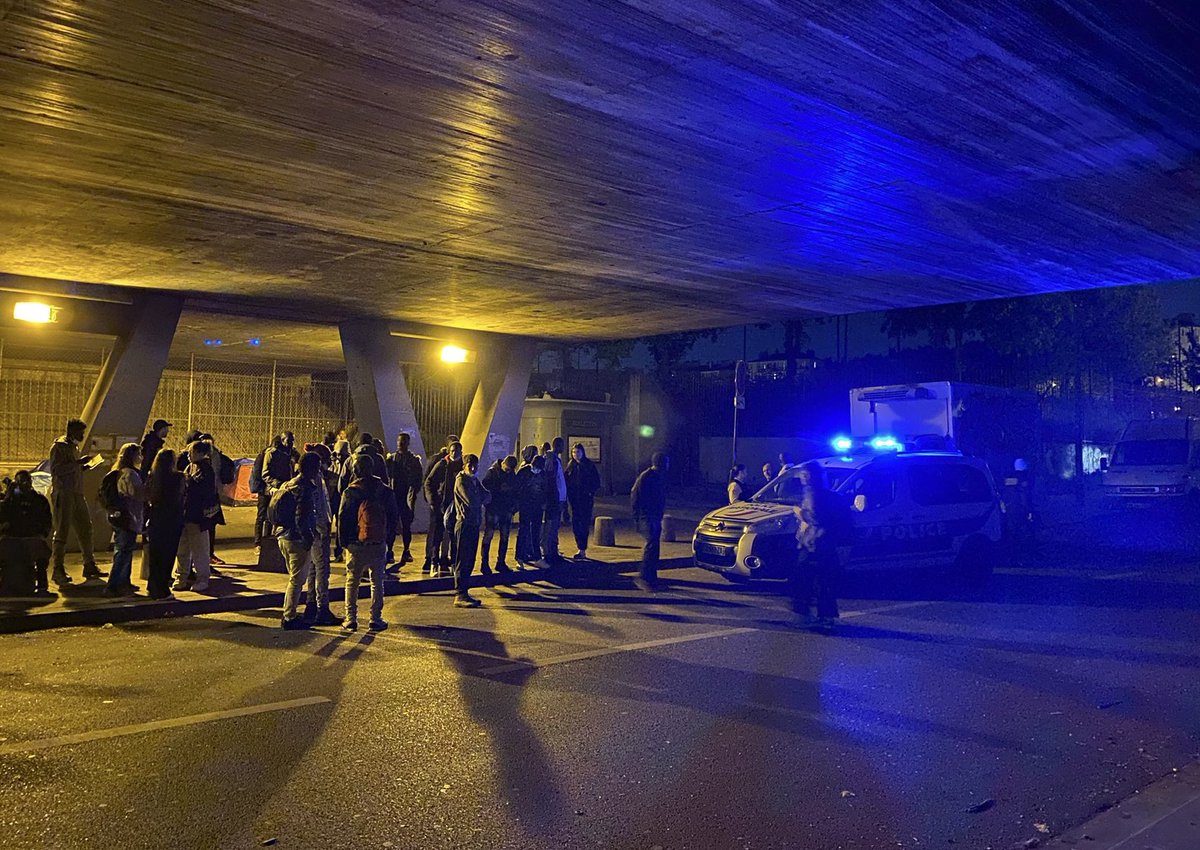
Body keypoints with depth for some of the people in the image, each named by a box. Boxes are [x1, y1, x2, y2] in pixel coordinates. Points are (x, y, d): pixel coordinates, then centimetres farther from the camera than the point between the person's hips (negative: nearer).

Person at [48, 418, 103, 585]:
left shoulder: (74, 446, 20)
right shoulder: (59, 446, -7)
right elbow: (56, 470, -19)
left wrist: (83, 467, 12)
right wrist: (79, 462, -22)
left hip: (76, 494, 9)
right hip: (62, 494, -9)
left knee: (85, 529, 9)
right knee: (62, 532, -5)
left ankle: (90, 567, 15)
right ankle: (58, 570, 1)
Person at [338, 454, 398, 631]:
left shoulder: (350, 492, -7)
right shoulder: (385, 491, 1)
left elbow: (342, 519, -5)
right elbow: (394, 515, 5)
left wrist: (344, 541, 4)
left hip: (356, 544, -1)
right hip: (379, 544, 2)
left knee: (352, 582, 11)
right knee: (377, 582, 8)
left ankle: (350, 619, 11)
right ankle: (376, 619, 8)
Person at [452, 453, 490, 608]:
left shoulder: (475, 481, 18)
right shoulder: (461, 480, -8)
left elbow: (488, 497, 7)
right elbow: (471, 501, -19)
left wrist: (479, 499, -11)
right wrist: (482, 498, 0)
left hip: (474, 524, 8)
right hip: (464, 523, -8)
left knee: (470, 560, 10)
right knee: (463, 561, -8)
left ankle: (464, 592, 15)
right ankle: (460, 595, -9)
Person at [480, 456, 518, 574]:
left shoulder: (512, 474, 8)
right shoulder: (492, 472, -9)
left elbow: (515, 490, 15)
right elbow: (485, 488, -10)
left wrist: (513, 505, 5)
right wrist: (489, 504, -14)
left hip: (507, 510, 6)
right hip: (493, 510, -6)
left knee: (505, 536, 8)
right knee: (488, 535, -4)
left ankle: (501, 562, 16)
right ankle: (484, 563, 1)